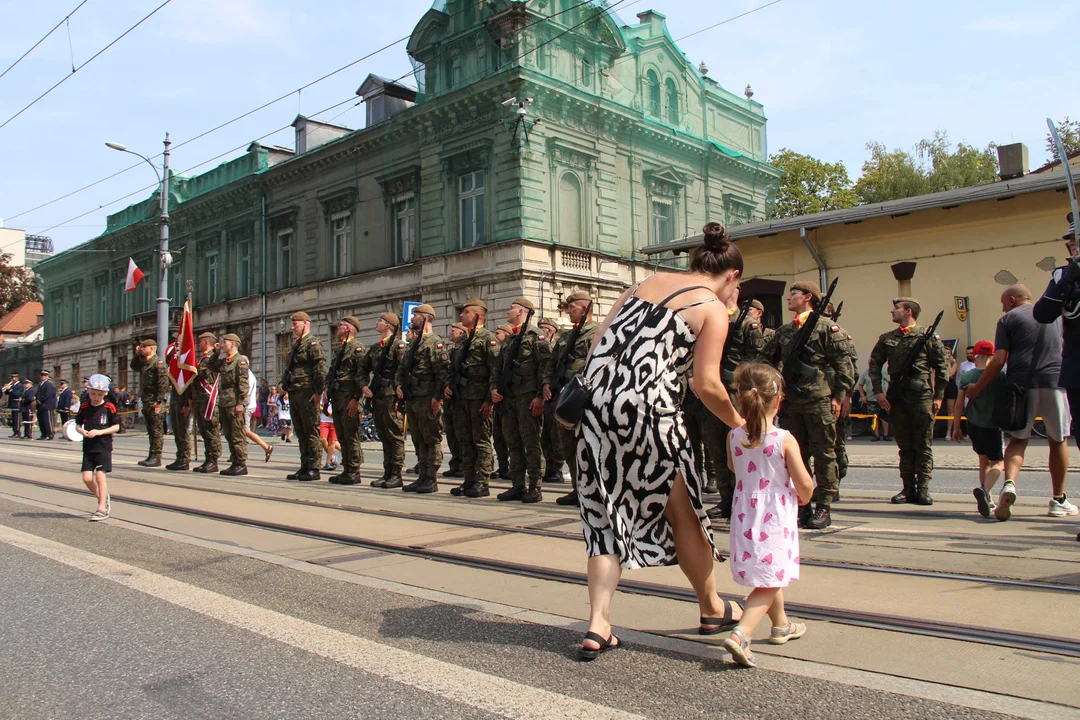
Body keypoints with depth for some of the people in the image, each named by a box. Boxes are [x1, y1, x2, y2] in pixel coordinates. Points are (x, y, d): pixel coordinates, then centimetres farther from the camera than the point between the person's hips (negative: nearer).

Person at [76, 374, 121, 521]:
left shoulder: (109, 407, -5)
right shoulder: (84, 407, 5)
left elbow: (116, 427, -3)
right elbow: (77, 425, 12)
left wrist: (99, 432, -16)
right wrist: (82, 431, -10)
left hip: (104, 447, -4)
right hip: (88, 447, 4)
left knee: (100, 475, -8)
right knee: (86, 477, 0)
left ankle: (102, 509, -1)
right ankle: (103, 497, 26)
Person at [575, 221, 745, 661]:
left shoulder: (647, 282, 19)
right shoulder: (713, 309, 2)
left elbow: (598, 341, 13)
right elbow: (706, 385, -7)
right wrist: (739, 423, 10)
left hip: (597, 402, 5)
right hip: (648, 410, -5)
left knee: (606, 515, 12)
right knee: (682, 508, 15)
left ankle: (598, 625, 6)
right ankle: (713, 609, 34)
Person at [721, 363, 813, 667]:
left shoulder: (734, 437, -5)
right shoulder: (785, 440, -16)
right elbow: (805, 485, -10)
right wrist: (804, 497, 11)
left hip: (745, 517, 5)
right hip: (776, 519, -5)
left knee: (769, 578, 24)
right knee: (769, 583, 0)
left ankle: (781, 625, 45)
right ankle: (741, 633, -18)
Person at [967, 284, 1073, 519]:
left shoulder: (1008, 318, 5)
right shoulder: (1055, 313, 17)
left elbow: (999, 360, -4)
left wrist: (977, 388, 2)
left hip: (1022, 385, -2)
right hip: (1055, 381, 2)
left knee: (1018, 440, 5)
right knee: (1058, 440, 14)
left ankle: (1009, 484, -21)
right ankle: (1058, 500, 19)